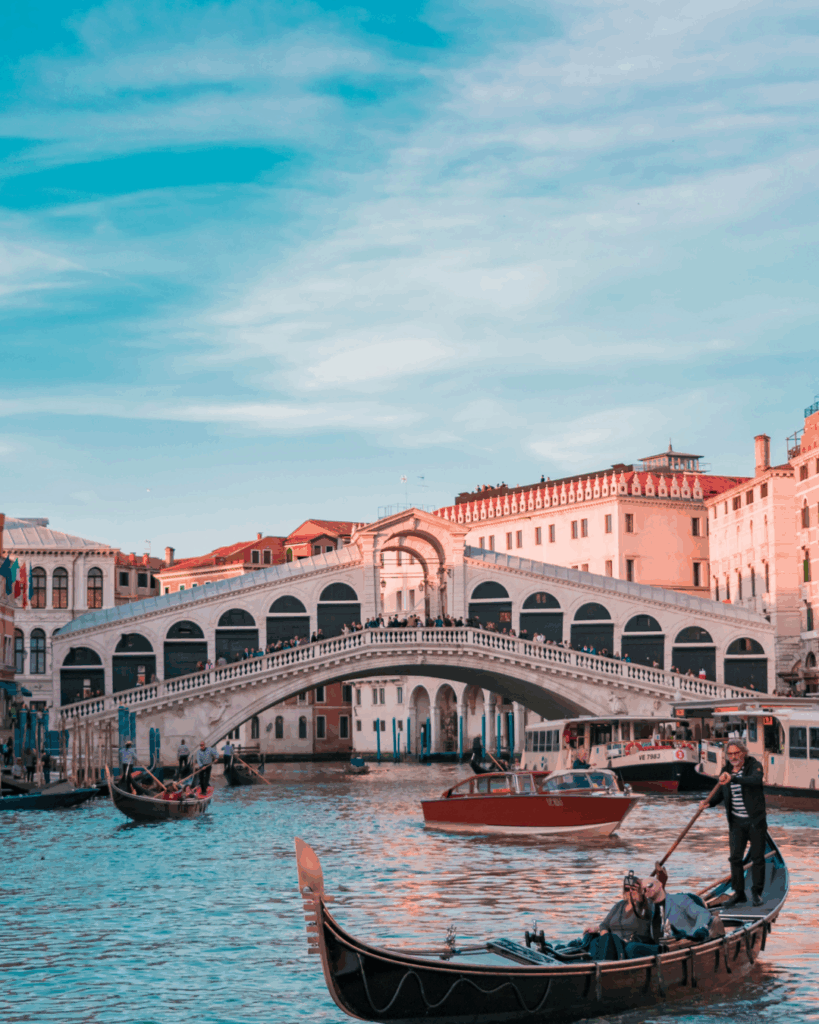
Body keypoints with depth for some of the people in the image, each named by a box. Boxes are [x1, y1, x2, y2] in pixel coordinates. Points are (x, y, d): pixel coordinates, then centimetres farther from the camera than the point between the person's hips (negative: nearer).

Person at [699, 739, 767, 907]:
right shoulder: (726, 770, 6)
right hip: (736, 822, 4)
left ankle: (757, 893, 14)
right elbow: (720, 794, 12)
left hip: (756, 820, -4)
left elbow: (756, 780, -31)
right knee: (735, 857, 2)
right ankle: (739, 893, 11)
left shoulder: (754, 765, -9)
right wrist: (708, 802, -10)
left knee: (757, 857, 3)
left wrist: (733, 779, -42)